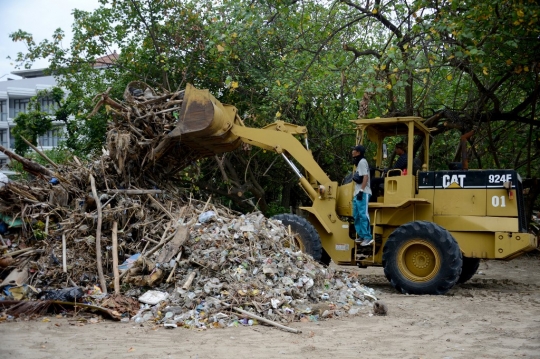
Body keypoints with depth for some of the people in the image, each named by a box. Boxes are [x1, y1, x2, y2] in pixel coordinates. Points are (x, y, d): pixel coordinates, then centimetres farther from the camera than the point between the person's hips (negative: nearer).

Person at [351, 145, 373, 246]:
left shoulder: (362, 162, -9)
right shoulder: (358, 162, 21)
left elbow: (365, 177, -18)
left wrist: (361, 191, -23)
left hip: (363, 193, -11)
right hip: (357, 193, 11)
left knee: (363, 215, -14)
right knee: (357, 215, 12)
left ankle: (368, 237, -14)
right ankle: (362, 235, 17)